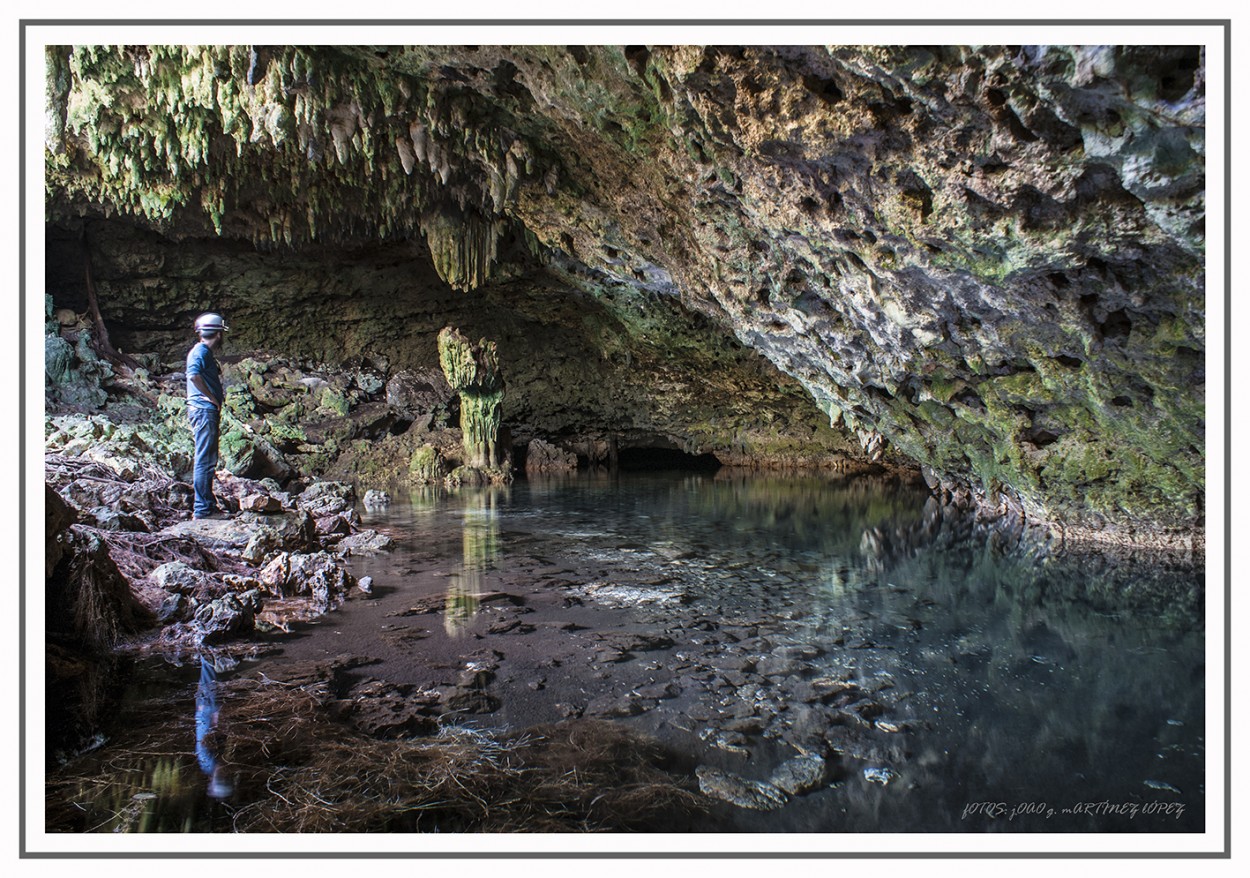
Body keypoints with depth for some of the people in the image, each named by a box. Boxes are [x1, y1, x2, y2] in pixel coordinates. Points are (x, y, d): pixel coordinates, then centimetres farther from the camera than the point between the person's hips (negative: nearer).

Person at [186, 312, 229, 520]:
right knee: (205, 460, -8)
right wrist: (213, 398, -20)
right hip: (204, 410, -10)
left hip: (208, 411, 10)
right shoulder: (200, 351, -10)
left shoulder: (206, 353, 21)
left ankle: (207, 505, 22)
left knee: (207, 460, 14)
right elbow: (194, 375, -29)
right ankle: (202, 509, -6)